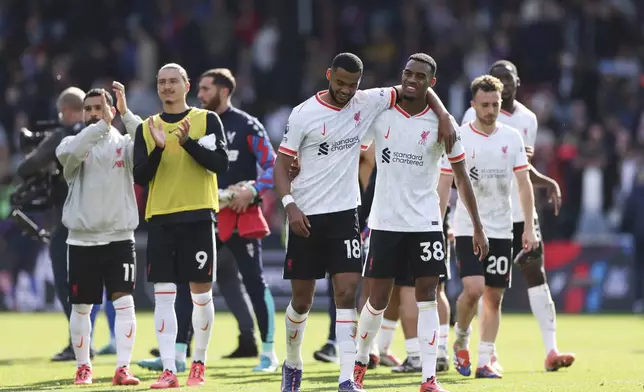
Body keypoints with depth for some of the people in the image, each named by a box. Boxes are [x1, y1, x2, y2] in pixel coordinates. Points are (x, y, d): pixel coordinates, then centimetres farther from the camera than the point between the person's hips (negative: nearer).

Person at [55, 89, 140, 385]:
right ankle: (83, 367, 22)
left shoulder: (124, 144, 2)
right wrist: (101, 125, -32)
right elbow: (68, 152, -23)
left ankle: (122, 368, -9)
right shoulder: (74, 143, 2)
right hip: (82, 239, 1)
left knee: (124, 301, -10)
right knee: (81, 307, 7)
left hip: (119, 237, -1)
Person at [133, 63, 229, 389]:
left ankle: (198, 364, 15)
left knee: (201, 293, 0)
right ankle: (168, 370, -3)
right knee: (163, 296, -3)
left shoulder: (207, 120, 3)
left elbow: (221, 164, -7)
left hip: (198, 215, -2)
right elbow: (140, 177, 3)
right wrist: (157, 148, -13)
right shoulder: (146, 128, 11)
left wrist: (188, 141, -19)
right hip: (160, 218, 2)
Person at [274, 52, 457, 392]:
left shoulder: (367, 103, -1)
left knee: (347, 292, -10)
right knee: (302, 299, 7)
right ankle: (293, 364, 31)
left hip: (344, 214, 2)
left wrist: (444, 117, -6)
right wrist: (290, 205, -18)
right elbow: (281, 163, -5)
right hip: (306, 217, -1)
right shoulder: (303, 114, -8)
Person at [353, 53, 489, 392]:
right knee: (378, 299, 4)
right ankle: (360, 361, 27)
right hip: (385, 222, 1)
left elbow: (461, 177, 4)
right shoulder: (380, 115, 0)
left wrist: (477, 227, 2)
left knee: (426, 295, -6)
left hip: (425, 223, -1)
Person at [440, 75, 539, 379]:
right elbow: (444, 185, -2)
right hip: (468, 227, -3)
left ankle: (485, 361, 10)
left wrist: (529, 227, 2)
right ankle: (461, 342, 7)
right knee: (473, 289, -18)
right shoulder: (459, 137, -4)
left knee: (494, 296, 3)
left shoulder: (512, 137, 5)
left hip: (501, 229, 3)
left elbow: (524, 184, 8)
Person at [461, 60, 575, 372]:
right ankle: (489, 355, 7)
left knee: (536, 274, -2)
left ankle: (551, 351, -5)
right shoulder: (476, 116, -4)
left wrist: (548, 183, 4)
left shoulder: (528, 119, 13)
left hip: (521, 210, 5)